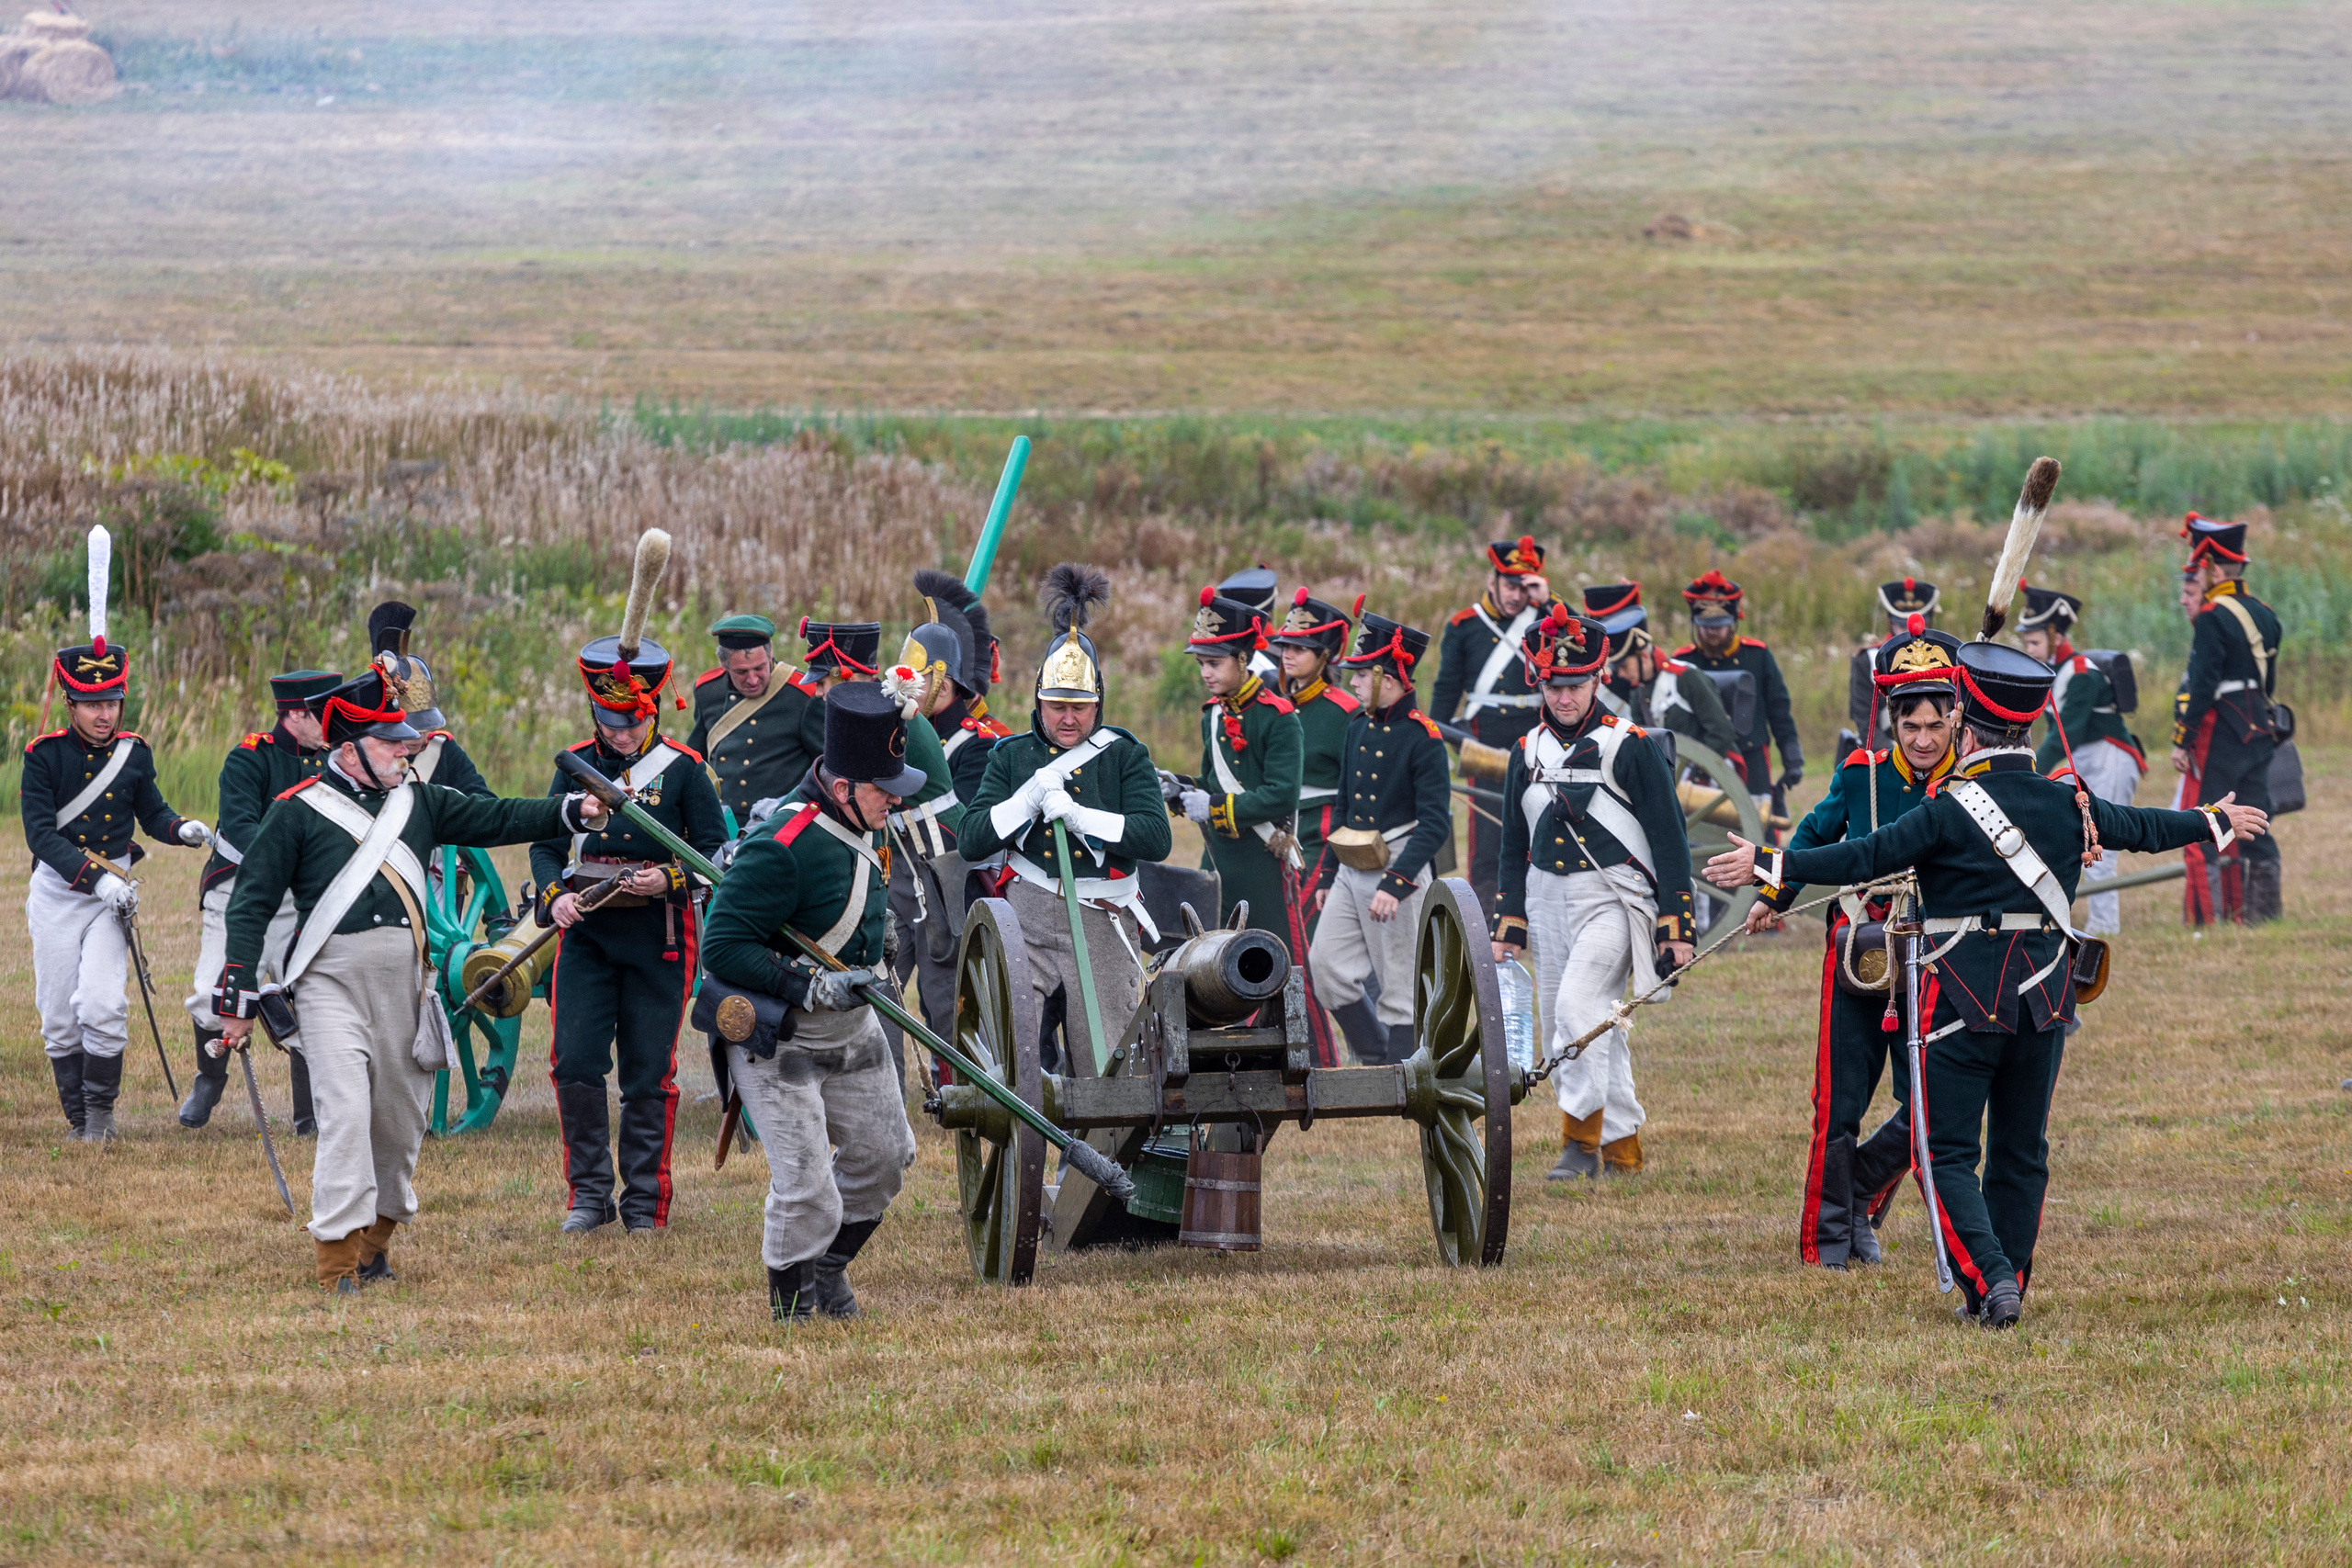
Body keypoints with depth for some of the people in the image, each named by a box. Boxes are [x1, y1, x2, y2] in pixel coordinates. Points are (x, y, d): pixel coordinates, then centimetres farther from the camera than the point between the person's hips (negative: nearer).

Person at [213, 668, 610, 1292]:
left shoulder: (419, 803, 16)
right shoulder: (298, 812, 1)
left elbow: (497, 819, 11)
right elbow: (251, 904, 1)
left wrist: (573, 813, -6)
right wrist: (238, 998, -4)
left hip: (406, 979, 5)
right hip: (332, 978, -5)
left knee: (401, 1113, 9)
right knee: (345, 1111, -15)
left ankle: (377, 1235, 27)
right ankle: (338, 1256, -12)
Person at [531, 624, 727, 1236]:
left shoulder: (682, 769, -1)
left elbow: (717, 852, 0)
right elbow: (546, 845, 9)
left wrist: (670, 879, -17)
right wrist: (556, 896, -10)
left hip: (657, 938, -2)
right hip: (586, 932, 2)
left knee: (648, 1075, 2)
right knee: (574, 1063, -6)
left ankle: (646, 1202, 11)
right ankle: (588, 1194, 6)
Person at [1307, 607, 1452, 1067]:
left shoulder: (1422, 738, -14)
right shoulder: (1359, 726, 9)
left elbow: (1435, 823, -18)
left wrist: (1395, 885, -24)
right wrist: (1327, 874, 17)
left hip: (1399, 873, -8)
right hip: (1352, 871, 8)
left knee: (1400, 991, -1)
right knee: (1326, 965, 3)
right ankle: (1377, 1060, 18)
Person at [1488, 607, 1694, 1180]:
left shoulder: (1629, 747, -6)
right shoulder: (1529, 752, 10)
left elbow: (1669, 838, -6)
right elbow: (1514, 847, 19)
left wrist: (1677, 927, -10)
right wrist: (1508, 928, 15)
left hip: (1611, 900, -6)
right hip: (1549, 906, 6)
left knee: (1577, 1004, -24)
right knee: (1594, 1030, 9)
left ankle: (1583, 1136, -18)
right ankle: (1622, 1148, 18)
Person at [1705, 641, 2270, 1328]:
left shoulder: (1951, 811, -13)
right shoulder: (2069, 803, 4)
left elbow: (1863, 858, -17)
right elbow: (2140, 827, 21)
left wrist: (1770, 867, -13)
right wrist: (2216, 824, 39)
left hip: (1965, 1000, -5)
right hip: (2044, 1000, 5)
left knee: (1949, 1154, 0)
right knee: (2020, 1152, 15)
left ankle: (1989, 1278, -16)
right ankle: (2008, 1289, 19)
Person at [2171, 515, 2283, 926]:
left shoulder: (2213, 618, -14)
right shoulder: (2264, 615, 12)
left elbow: (2202, 687, -18)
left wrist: (2181, 741, -14)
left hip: (2218, 736, -8)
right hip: (2259, 733, 8)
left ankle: (2203, 920, -6)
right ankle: (2261, 914, 9)